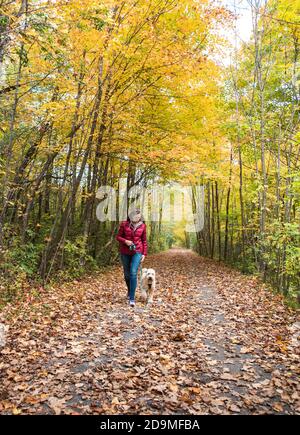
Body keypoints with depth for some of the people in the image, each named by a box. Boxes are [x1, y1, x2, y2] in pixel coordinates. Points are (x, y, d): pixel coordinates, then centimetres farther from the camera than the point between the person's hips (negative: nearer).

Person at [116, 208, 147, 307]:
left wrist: (144, 254, 1)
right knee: (127, 273, 13)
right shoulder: (124, 224, -3)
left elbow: (144, 241, 6)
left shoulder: (142, 226, 0)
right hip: (125, 252, 1)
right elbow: (118, 236, 2)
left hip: (137, 252, -1)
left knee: (133, 273, -16)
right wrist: (125, 241, -17)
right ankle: (129, 291, 41)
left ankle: (132, 298, -12)